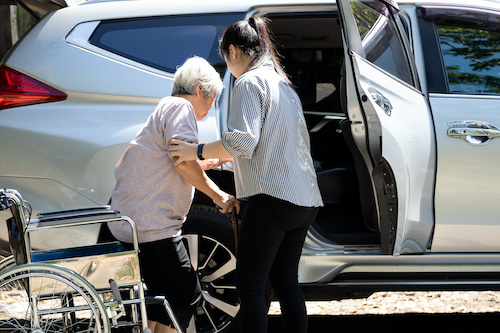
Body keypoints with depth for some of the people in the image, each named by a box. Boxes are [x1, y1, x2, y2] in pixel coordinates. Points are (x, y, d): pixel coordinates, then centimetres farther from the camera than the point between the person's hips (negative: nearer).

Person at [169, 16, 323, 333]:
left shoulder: (249, 82, -5)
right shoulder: (283, 84, 23)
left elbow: (242, 141, -18)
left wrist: (198, 151, -8)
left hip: (273, 197, -9)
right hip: (304, 200, 9)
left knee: (250, 285, -7)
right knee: (286, 281, 15)